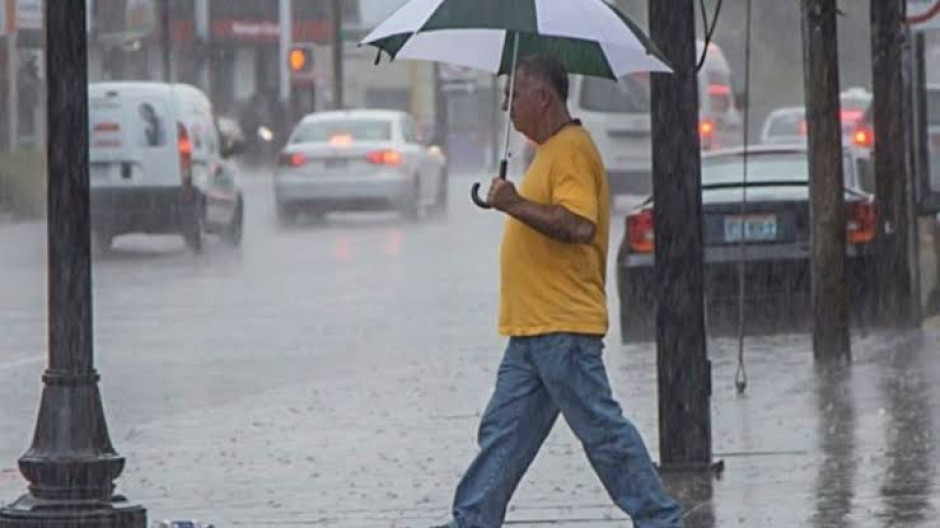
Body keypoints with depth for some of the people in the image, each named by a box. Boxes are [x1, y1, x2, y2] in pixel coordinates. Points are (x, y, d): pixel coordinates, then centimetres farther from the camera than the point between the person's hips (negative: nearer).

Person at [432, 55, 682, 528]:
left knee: (602, 428, -6)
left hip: (563, 328, -10)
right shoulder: (551, 150, 19)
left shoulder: (572, 150, -14)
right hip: (533, 329, 10)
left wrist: (517, 205, -24)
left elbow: (579, 224, -26)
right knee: (503, 432, 9)